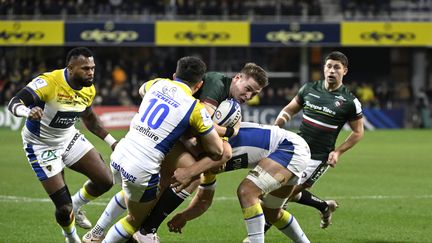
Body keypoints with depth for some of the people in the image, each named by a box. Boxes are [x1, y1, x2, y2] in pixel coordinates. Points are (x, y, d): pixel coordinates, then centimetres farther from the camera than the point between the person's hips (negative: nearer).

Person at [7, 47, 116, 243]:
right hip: (41, 145, -6)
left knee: (104, 180, -5)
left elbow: (89, 118, 15)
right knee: (64, 209, -9)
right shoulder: (49, 83, -30)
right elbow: (14, 103, -40)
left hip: (69, 138, 7)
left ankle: (75, 206, 26)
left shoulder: (89, 89, -6)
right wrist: (28, 111, -63)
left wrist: (111, 141, 11)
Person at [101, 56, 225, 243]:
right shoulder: (195, 108, -5)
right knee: (136, 220, 16)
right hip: (141, 170, -5)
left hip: (118, 157, 5)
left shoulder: (158, 84, 10)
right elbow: (217, 151, 0)